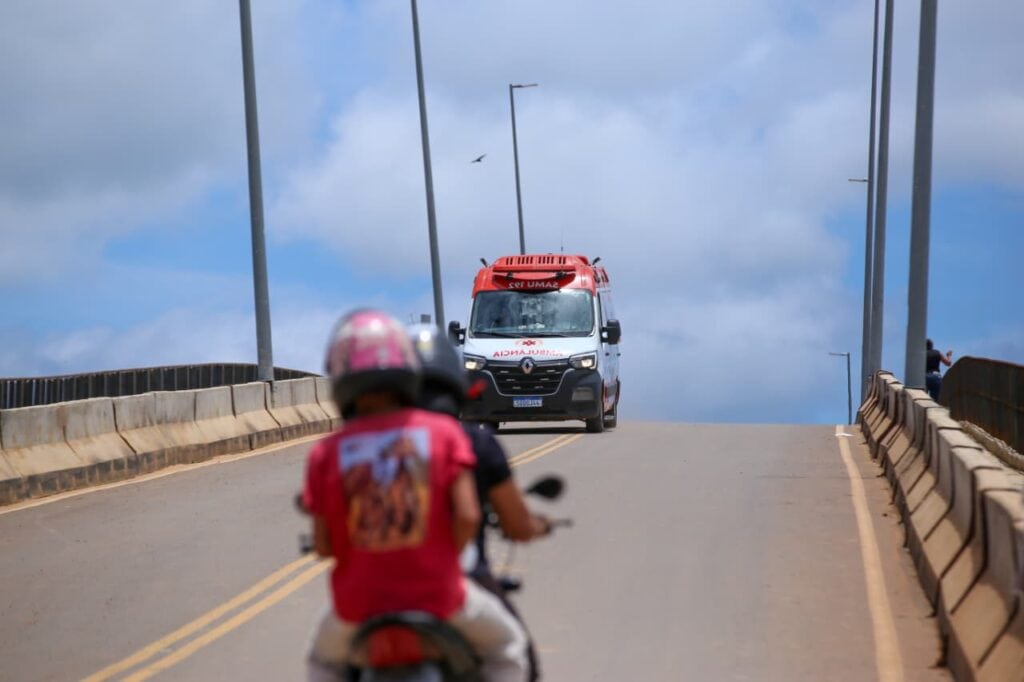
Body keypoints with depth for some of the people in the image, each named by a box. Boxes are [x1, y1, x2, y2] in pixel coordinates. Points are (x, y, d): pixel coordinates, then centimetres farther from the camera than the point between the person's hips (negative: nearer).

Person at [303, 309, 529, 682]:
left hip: (359, 603, 1)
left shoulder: (326, 454, -4)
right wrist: (446, 555, 7)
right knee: (506, 646, 26)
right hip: (438, 596, -1)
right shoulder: (443, 432, -5)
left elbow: (323, 545, -3)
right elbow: (467, 515, -13)